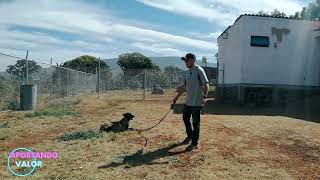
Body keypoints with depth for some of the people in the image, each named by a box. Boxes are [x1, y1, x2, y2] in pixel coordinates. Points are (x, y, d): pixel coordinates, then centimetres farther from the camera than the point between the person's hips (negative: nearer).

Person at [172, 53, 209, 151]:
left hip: (197, 102, -8)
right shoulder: (187, 72, 13)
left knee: (196, 123, 0)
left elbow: (206, 84, -19)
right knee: (185, 118, 18)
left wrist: (204, 97, -31)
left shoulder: (199, 70, -12)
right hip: (188, 101, 8)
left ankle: (195, 143, 11)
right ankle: (190, 136, 39)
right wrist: (177, 97, 23)